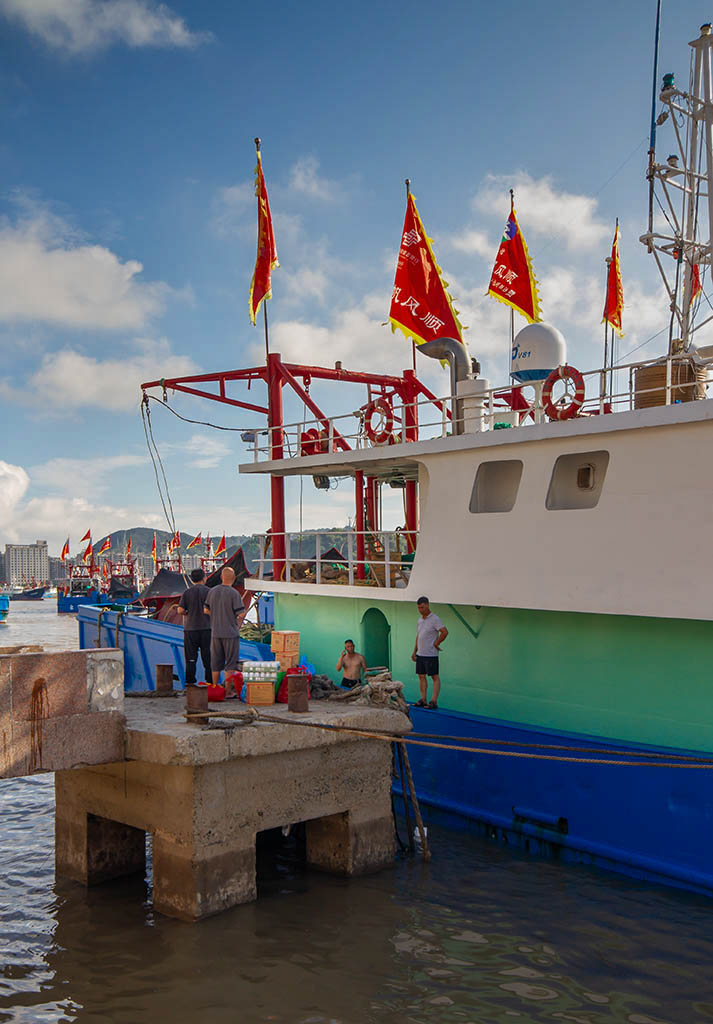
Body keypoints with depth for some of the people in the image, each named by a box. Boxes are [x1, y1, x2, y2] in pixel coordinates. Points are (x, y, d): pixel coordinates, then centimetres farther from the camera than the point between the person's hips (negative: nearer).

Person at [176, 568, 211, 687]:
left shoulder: (187, 592, 0)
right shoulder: (209, 591, -4)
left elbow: (180, 610, -4)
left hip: (190, 628, 1)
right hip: (206, 628, -1)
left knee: (191, 658, 6)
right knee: (208, 658, 6)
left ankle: (190, 682, 5)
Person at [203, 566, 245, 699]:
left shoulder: (212, 592, 3)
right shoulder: (234, 593, -14)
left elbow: (206, 610, 11)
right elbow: (241, 614, -15)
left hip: (215, 632, 5)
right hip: (231, 633, -5)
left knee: (216, 664, 14)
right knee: (231, 663, 3)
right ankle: (228, 692, 3)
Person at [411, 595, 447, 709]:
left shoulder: (434, 619, -10)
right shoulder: (420, 620, 14)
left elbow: (445, 632, -19)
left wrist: (436, 643, -12)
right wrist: (414, 652, 19)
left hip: (430, 654, -8)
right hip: (420, 654, 8)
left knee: (435, 677, -2)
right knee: (421, 676, 8)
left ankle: (434, 701, -3)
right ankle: (423, 700, 13)